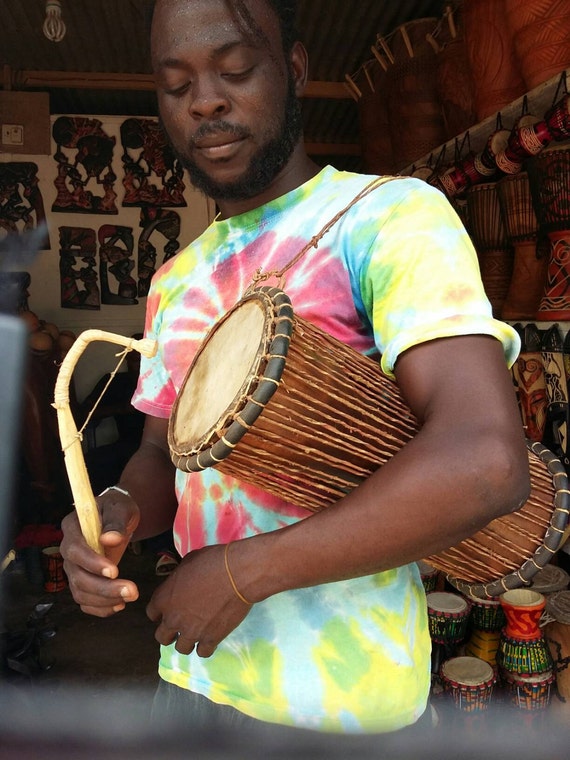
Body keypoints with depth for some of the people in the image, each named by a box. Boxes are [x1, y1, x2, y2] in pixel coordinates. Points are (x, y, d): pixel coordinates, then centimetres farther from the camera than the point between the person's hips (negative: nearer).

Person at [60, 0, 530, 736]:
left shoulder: (389, 214, -14)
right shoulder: (175, 280, 8)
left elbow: (486, 462, -27)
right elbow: (161, 454, 12)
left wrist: (239, 571, -20)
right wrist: (120, 510, -11)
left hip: (336, 696, -5)